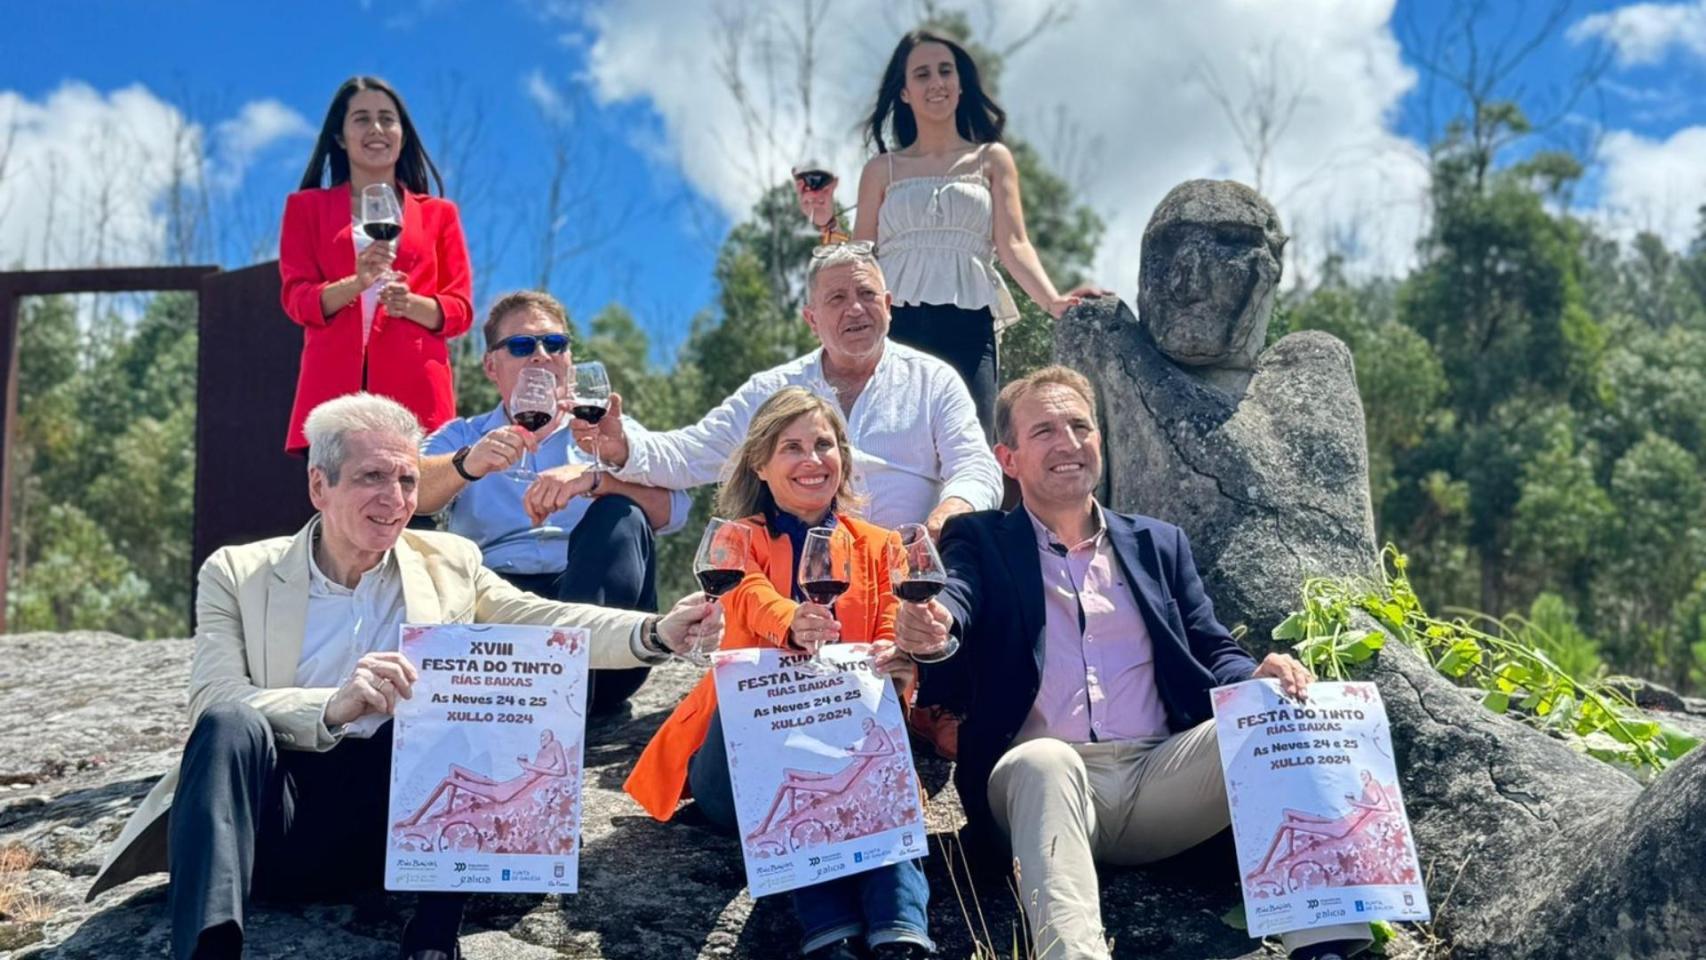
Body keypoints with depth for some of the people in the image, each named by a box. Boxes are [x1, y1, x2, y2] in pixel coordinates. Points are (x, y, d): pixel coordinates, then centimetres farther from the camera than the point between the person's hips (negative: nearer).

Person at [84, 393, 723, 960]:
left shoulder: (449, 564, 15)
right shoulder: (238, 573, 6)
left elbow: (546, 624, 6)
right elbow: (214, 704, -9)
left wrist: (659, 633, -13)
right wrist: (333, 706, -28)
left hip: (396, 817, 2)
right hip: (275, 816, -2)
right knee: (230, 724, -30)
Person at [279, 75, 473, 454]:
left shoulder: (438, 214, 19)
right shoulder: (306, 207, 18)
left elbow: (461, 308, 11)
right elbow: (296, 298, 6)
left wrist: (410, 303, -11)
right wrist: (356, 283, -14)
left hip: (414, 391, 0)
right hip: (334, 388, 0)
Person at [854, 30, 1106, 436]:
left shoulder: (992, 160, 14)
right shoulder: (882, 170, 15)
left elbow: (1013, 244, 3)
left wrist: (1052, 300, -13)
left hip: (968, 328, 0)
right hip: (896, 326, 0)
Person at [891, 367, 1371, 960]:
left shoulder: (1158, 544, 23)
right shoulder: (980, 542, 13)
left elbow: (1214, 654, 16)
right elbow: (955, 605, -8)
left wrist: (1257, 679, -10)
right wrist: (931, 633, -35)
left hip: (1160, 778, 3)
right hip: (1040, 782, -3)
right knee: (1045, 760, -37)